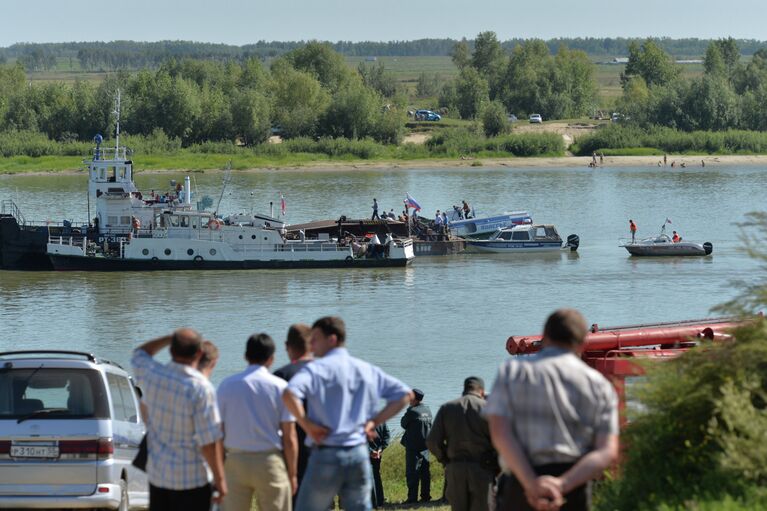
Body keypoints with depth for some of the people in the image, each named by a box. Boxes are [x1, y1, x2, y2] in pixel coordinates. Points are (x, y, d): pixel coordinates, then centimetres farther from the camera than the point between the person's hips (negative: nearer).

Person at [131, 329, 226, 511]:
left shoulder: (152, 375, -4)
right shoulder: (201, 388, -19)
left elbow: (139, 353, 23)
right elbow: (209, 441, -17)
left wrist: (171, 338, 15)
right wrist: (219, 479, -8)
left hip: (157, 474, 6)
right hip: (190, 478, -6)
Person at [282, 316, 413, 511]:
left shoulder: (318, 368, -7)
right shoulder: (367, 370, 11)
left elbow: (289, 394, -25)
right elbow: (404, 394, 15)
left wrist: (307, 424, -13)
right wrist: (374, 421, 10)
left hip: (326, 454, -5)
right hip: (359, 453, 5)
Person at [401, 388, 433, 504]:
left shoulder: (412, 411, -14)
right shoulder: (427, 411, 8)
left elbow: (403, 424, -3)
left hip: (413, 446, -7)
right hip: (425, 446, 7)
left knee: (412, 472, -4)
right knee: (425, 472, 9)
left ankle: (412, 497, -6)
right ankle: (426, 495, 10)